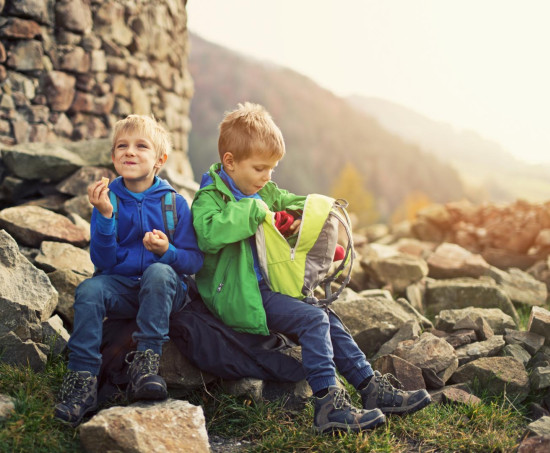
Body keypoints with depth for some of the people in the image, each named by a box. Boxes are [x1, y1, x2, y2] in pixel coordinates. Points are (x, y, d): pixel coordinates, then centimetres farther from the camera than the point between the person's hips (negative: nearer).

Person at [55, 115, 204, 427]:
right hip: (120, 288, 2)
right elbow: (103, 262, -4)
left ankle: (146, 363, -32)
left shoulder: (174, 203, -1)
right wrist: (105, 216, -17)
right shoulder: (108, 199, 3)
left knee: (158, 272, -34)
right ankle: (82, 381, -25)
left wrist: (167, 251, -23)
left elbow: (195, 261, -2)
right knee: (89, 291, -28)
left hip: (164, 292, -2)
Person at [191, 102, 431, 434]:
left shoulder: (265, 192, 14)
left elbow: (294, 202, 29)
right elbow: (209, 234, -33)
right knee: (313, 319, -22)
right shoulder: (210, 197, -11)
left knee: (328, 319, 1)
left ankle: (372, 388, 7)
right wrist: (252, 210, -25)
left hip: (270, 286, 9)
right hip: (241, 296, -9)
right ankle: (328, 404, -23)